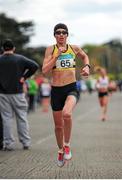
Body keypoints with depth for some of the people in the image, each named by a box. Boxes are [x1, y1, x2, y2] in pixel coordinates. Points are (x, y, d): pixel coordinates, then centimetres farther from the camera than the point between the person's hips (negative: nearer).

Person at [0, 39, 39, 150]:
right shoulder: (20, 59, -1)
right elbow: (35, 66, -10)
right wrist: (24, 76, -4)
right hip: (18, 93, 0)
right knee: (22, 118, 8)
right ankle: (26, 142, 9)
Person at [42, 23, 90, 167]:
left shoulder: (74, 48, 3)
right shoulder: (50, 49, -2)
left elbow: (84, 56, 25)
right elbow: (44, 70, -12)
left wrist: (87, 66, 7)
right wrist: (57, 55, -17)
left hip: (71, 89, -1)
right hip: (56, 90, 1)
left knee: (67, 114, -31)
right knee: (58, 125, 12)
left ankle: (67, 145, -10)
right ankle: (60, 150, 38)